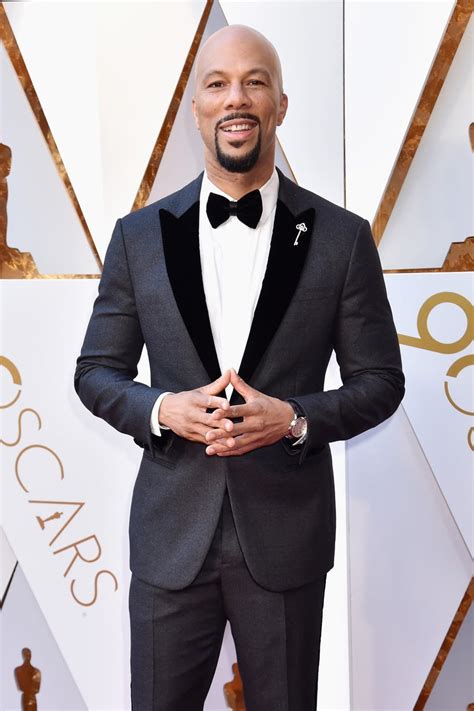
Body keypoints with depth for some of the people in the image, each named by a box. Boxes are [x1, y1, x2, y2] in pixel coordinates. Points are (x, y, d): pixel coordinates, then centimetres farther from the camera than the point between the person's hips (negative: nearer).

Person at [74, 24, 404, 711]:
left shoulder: (342, 237, -4)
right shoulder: (139, 235, 0)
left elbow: (380, 380, 1)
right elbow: (96, 371, 5)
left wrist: (296, 418, -16)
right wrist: (162, 410, -15)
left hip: (287, 533, 0)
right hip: (171, 533, 1)